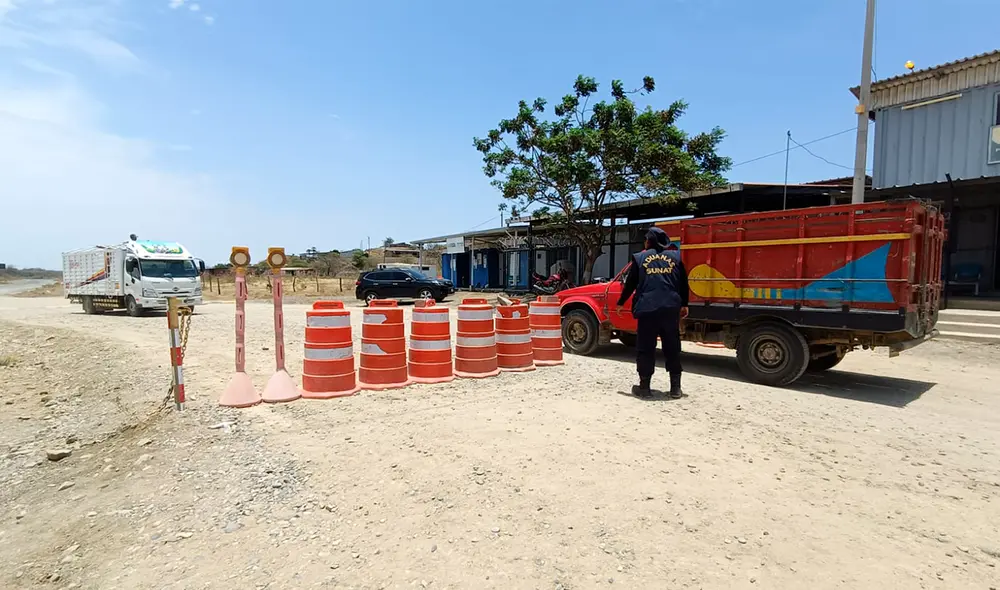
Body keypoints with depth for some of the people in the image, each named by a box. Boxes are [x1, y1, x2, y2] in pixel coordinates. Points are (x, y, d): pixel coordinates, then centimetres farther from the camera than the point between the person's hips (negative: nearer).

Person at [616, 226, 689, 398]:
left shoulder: (640, 258, 5)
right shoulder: (675, 256, 11)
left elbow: (630, 283, 8)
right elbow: (683, 283, 14)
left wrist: (621, 303, 20)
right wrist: (684, 305, 25)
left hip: (647, 309, -2)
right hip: (671, 308, 3)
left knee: (645, 348, 5)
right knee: (672, 348, 11)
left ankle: (644, 386, 8)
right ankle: (675, 387, 13)